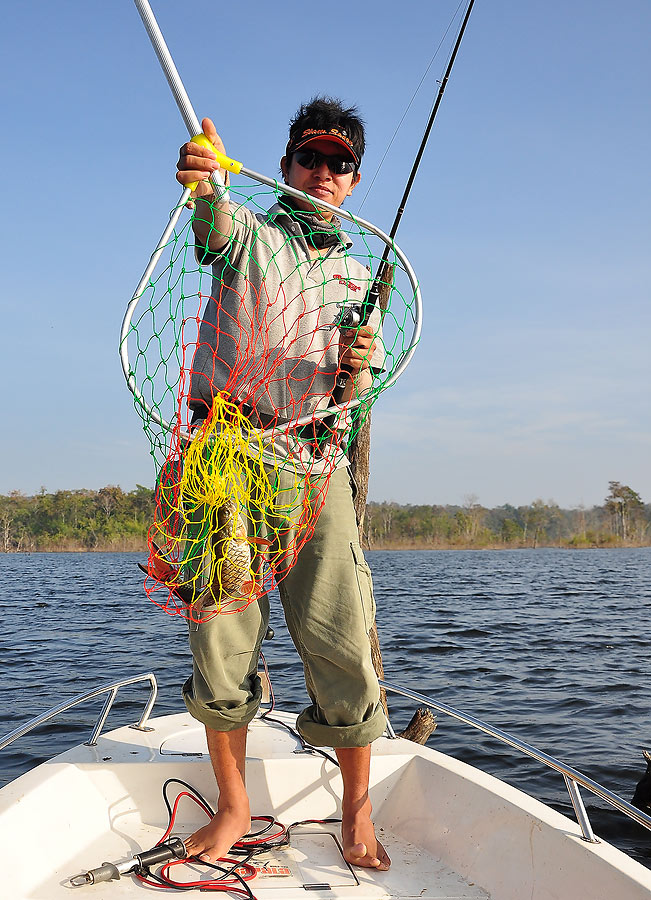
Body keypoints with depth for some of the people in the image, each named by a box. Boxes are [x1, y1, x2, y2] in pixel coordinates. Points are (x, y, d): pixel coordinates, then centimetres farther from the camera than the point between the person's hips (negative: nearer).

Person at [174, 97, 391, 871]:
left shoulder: (358, 277, 22)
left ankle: (357, 810, 11)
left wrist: (356, 368, -9)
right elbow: (213, 223, -16)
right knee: (222, 634, -2)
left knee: (341, 641, -5)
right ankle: (233, 807, 13)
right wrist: (203, 179, -40)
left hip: (315, 463, 2)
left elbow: (359, 395, 16)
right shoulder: (250, 234, 12)